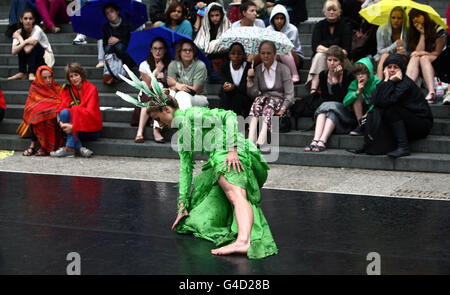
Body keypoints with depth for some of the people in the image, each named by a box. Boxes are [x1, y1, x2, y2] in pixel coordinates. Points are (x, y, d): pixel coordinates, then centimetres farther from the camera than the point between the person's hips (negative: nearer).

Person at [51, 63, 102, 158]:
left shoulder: (91, 88, -7)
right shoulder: (67, 90, 8)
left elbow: (90, 112, -18)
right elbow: (62, 107, -5)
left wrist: (73, 126, -29)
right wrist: (61, 121, -27)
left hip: (92, 130, -4)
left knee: (75, 111, -26)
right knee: (64, 112, -23)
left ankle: (69, 148, -31)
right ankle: (79, 148, -29)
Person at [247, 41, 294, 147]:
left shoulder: (283, 69, 3)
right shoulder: (257, 70, 13)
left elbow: (289, 94, -4)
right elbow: (253, 93, 6)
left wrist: (283, 109, -18)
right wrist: (249, 79, -8)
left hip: (280, 101, -2)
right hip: (262, 101, 2)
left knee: (270, 102, -34)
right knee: (258, 100, -31)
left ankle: (261, 141, -54)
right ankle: (250, 140, -51)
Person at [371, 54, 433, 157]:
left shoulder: (406, 84, -20)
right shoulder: (390, 83, 4)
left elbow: (384, 102, -30)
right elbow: (375, 101, -12)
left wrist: (390, 81, -24)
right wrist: (386, 80, -13)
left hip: (422, 124, -8)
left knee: (390, 108, -26)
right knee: (376, 112, -5)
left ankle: (403, 147, -28)